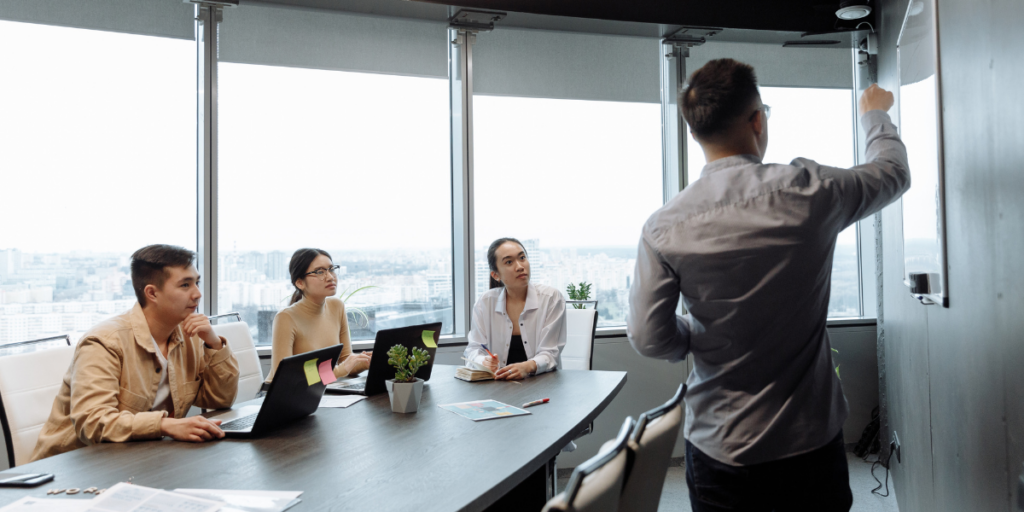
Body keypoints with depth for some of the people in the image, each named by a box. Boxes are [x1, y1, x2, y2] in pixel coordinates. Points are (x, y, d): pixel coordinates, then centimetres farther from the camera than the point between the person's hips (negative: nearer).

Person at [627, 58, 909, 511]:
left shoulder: (663, 228, -14)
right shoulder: (808, 191, -14)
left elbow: (649, 338, -11)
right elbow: (894, 172, 8)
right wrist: (874, 113, 28)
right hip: (810, 439, 1)